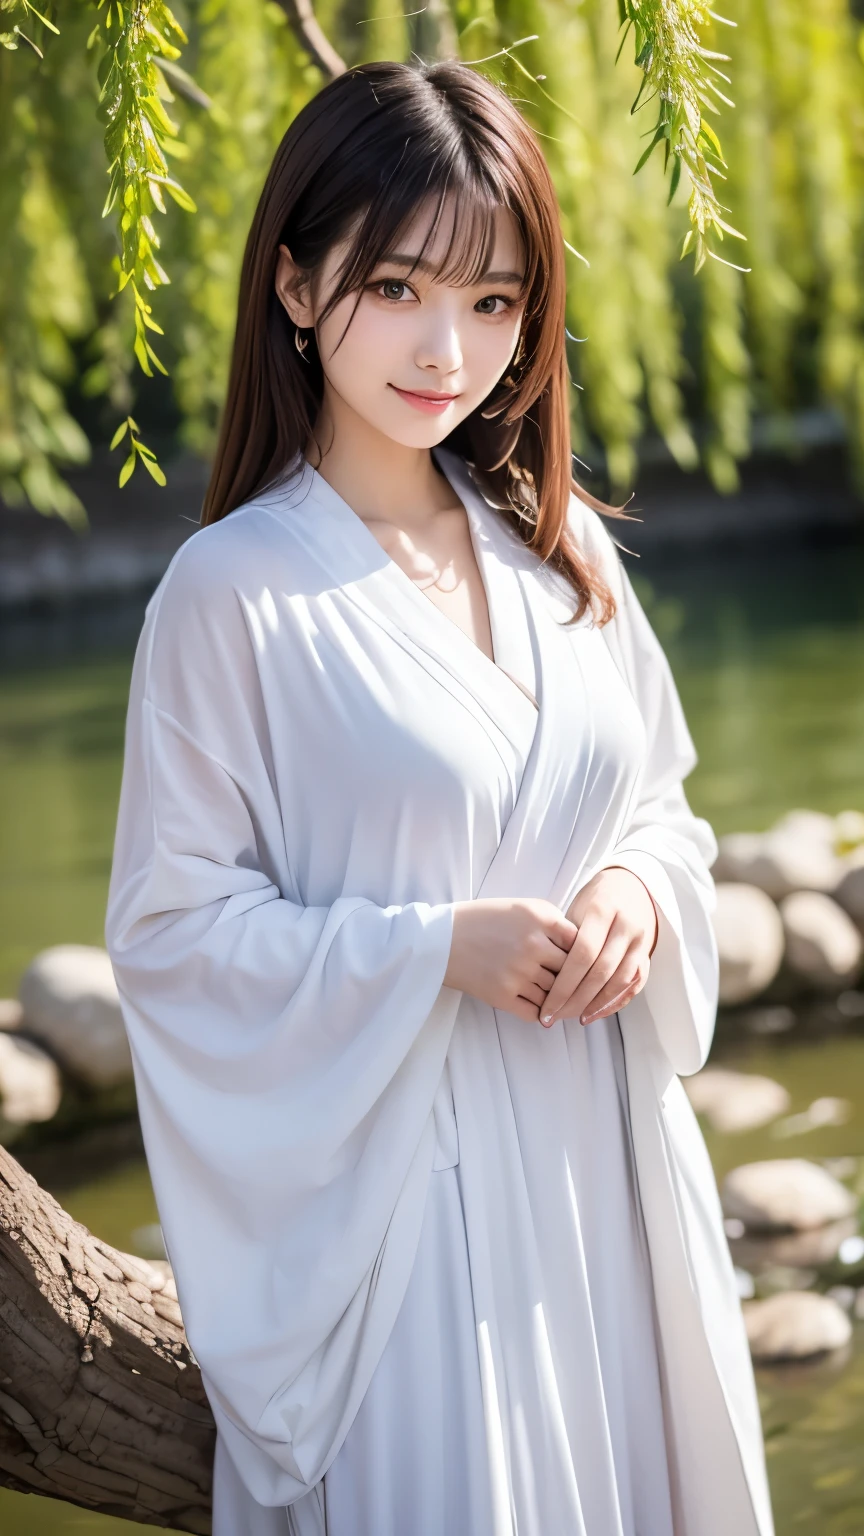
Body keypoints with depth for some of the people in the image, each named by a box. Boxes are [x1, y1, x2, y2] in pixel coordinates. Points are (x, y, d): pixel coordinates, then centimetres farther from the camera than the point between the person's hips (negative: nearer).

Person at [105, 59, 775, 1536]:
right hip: (393, 1180, -5)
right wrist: (442, 949, -19)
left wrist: (639, 890, -9)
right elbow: (172, 931, -10)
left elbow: (662, 804, 14)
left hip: (601, 1164, 6)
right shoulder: (231, 593, -13)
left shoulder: (559, 550, 5)